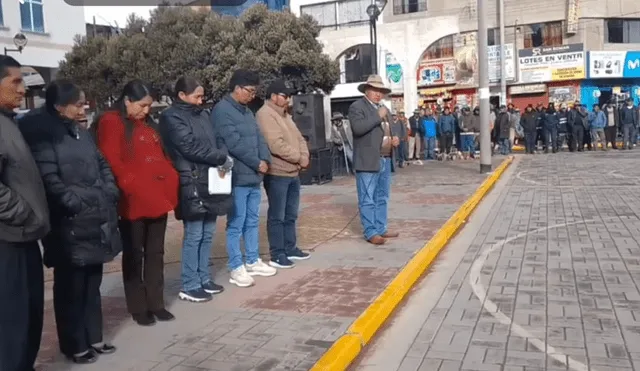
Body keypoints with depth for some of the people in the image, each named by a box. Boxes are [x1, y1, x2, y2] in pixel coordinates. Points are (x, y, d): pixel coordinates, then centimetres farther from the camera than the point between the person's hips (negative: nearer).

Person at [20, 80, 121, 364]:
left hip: (96, 220, 8)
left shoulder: (80, 132, 15)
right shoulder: (42, 136, -10)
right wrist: (77, 204, -16)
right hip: (70, 224, -7)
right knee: (71, 286, 5)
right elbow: (49, 180, -17)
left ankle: (93, 338, 27)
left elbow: (102, 165, 18)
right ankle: (74, 345, 18)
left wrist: (110, 195, 4)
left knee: (92, 283, 15)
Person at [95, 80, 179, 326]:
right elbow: (112, 162, -14)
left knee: (155, 253, 12)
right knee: (134, 255, 4)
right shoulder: (110, 123, -5)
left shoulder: (148, 123, 19)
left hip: (158, 197, 7)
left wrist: (171, 179, 9)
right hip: (133, 201, -7)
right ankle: (138, 308, 13)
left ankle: (156, 303, 21)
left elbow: (161, 155, 23)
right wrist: (134, 186, -18)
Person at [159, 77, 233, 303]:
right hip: (191, 184, -8)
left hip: (210, 181, 8)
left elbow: (215, 142, 16)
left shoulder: (202, 115, 16)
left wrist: (222, 159, -4)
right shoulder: (171, 118, -7)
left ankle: (204, 279, 24)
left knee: (207, 234, 12)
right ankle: (189, 287, 8)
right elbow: (191, 148, -15)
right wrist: (222, 158, -9)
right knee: (193, 236, -3)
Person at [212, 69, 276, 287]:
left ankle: (252, 261, 27)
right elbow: (234, 143, -19)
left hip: (254, 176, 9)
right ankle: (236, 268, 7)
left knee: (253, 221, 15)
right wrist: (257, 163, -12)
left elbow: (259, 138, 13)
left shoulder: (246, 111, 16)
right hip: (237, 177, -9)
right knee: (236, 224, -1)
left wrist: (265, 160, -5)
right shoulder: (222, 110, -12)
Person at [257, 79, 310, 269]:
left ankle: (290, 248, 27)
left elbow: (299, 139, 15)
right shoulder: (265, 115, -14)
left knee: (290, 215, 16)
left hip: (293, 173, 10)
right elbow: (276, 145, -24)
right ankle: (277, 255, 4)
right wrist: (298, 157, -12)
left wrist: (304, 157, -4)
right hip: (277, 174, -10)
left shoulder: (285, 115, 17)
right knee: (277, 216, -3)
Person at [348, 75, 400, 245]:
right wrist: (378, 116, -16)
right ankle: (371, 233, 1)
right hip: (368, 161, -8)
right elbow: (358, 128, -22)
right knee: (367, 200, -4)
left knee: (382, 198, 14)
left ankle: (381, 229, 23)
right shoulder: (357, 107, -6)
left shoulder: (384, 109, 20)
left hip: (386, 160, 9)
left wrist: (395, 138, 7)